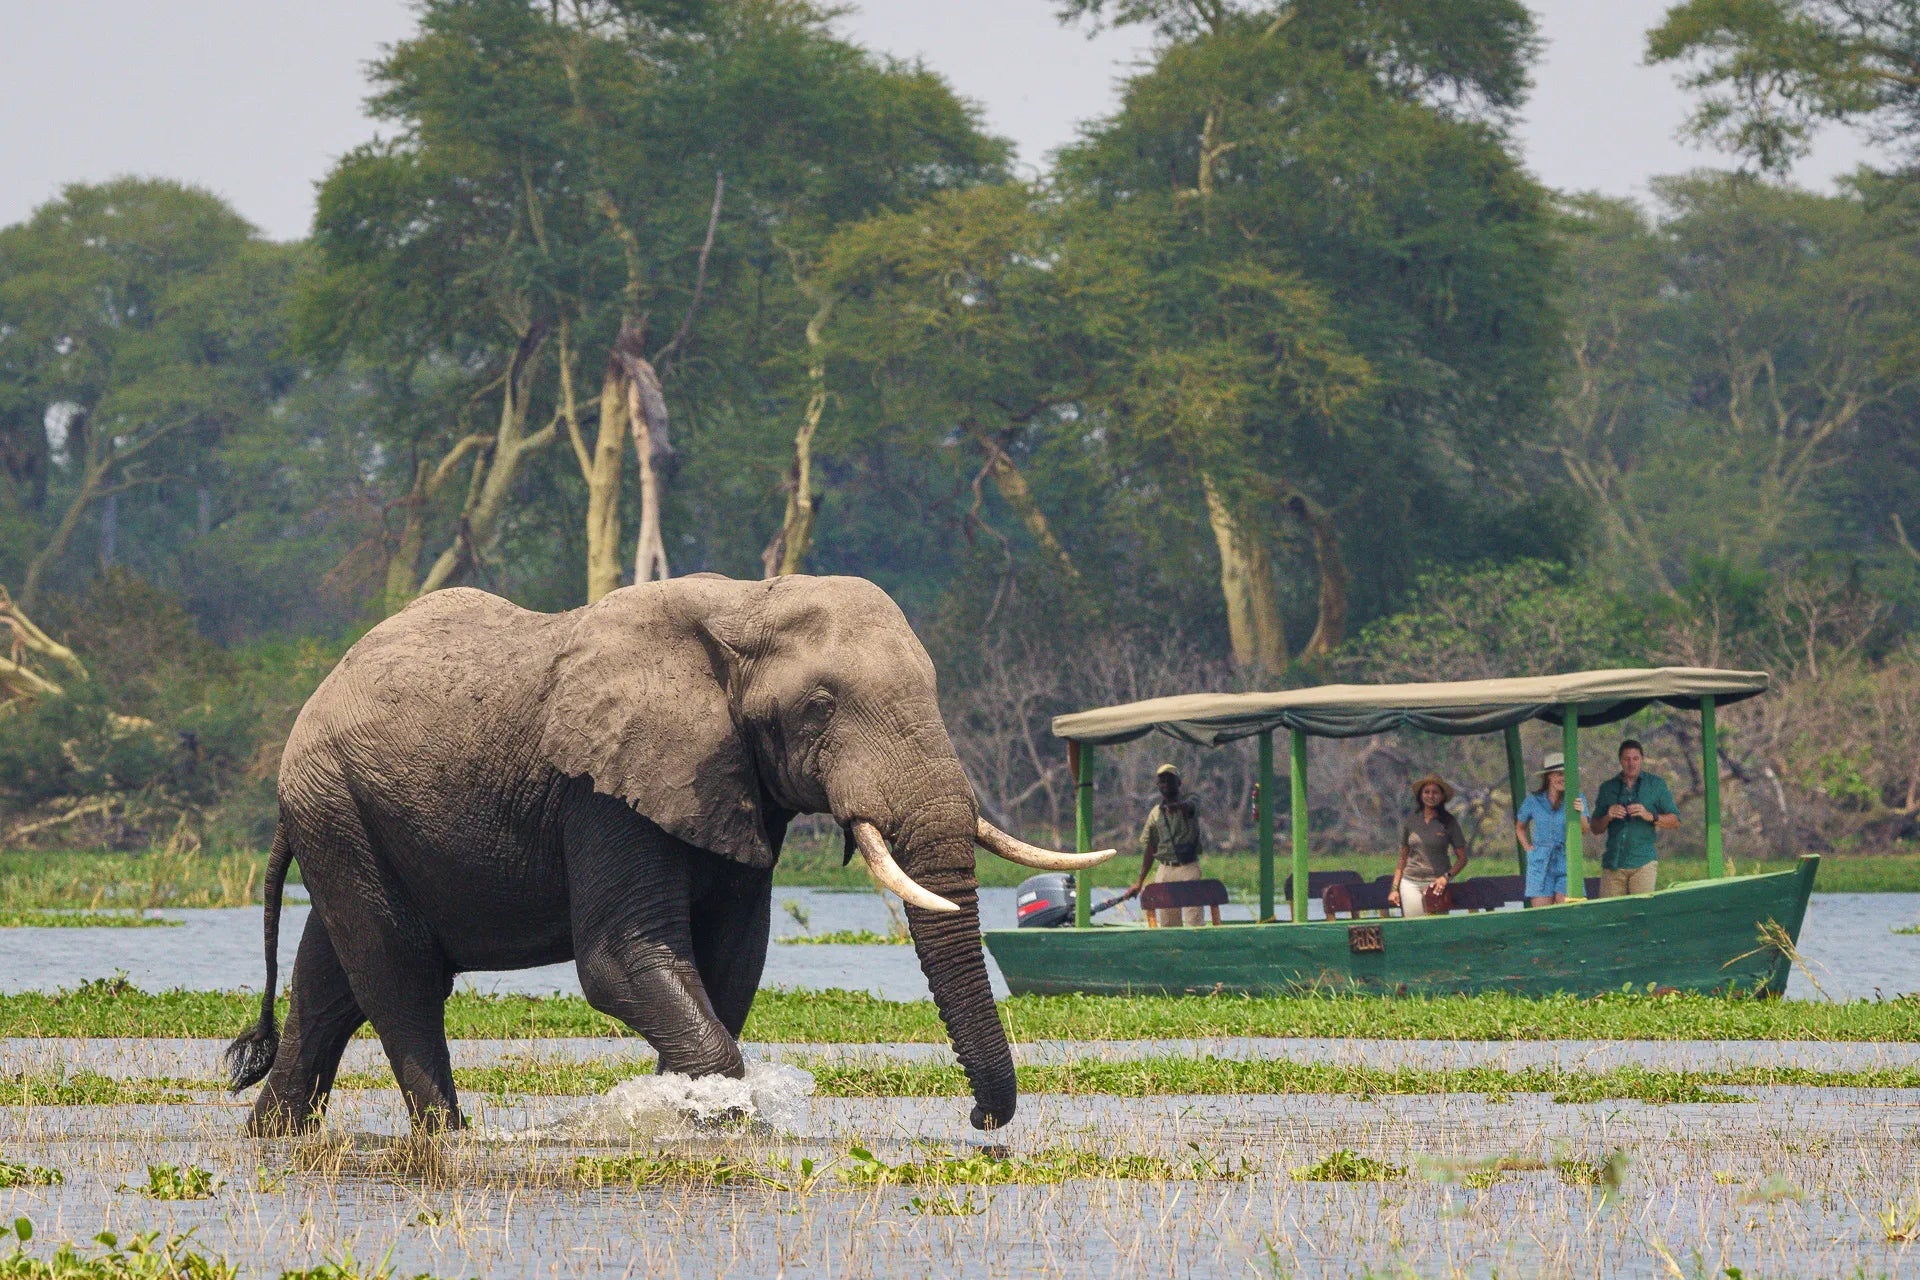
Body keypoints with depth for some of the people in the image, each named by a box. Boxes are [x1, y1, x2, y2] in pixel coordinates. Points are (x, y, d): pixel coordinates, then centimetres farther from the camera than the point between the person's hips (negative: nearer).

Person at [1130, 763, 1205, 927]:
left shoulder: (1188, 804, 1)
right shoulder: (1156, 813, 13)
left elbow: (1188, 807, -26)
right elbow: (1150, 848, 16)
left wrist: (1176, 806, -51)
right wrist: (1140, 881, 14)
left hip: (1188, 868, -4)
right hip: (1165, 870, 4)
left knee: (1195, 919, -13)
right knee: (1168, 924, 3)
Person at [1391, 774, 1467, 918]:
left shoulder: (1449, 822, 2)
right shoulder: (1411, 821, 9)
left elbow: (1462, 858, 3)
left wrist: (1446, 877, -13)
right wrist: (1394, 888, 9)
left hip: (1436, 883, -2)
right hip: (1411, 883, 2)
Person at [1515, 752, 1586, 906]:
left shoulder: (1576, 799, -1)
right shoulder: (1534, 800, 5)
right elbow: (1520, 827, 23)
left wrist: (1580, 814, -31)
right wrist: (1527, 847, 9)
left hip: (1566, 864, -1)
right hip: (1540, 865, 1)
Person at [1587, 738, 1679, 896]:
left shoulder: (1656, 785, 10)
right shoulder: (1607, 788, 16)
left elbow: (1675, 821, 6)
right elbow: (1595, 829, 17)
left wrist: (1650, 816, -11)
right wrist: (1608, 817, -5)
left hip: (1643, 861, -2)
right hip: (1613, 864, 2)